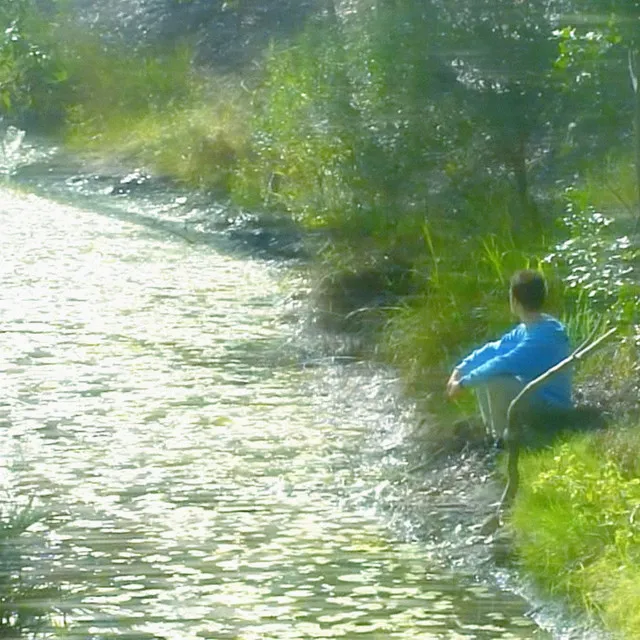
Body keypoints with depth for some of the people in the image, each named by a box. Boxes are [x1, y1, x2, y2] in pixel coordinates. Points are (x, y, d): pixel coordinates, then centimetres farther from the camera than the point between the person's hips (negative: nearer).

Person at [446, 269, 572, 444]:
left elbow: (504, 364, -31)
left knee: (494, 381, -30)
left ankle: (506, 441, -11)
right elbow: (494, 349, 10)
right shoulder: (526, 329, 2)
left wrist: (464, 382, -22)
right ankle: (493, 435, 12)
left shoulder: (544, 335, -29)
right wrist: (461, 369, 0)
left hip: (550, 405, -10)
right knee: (483, 374, 11)